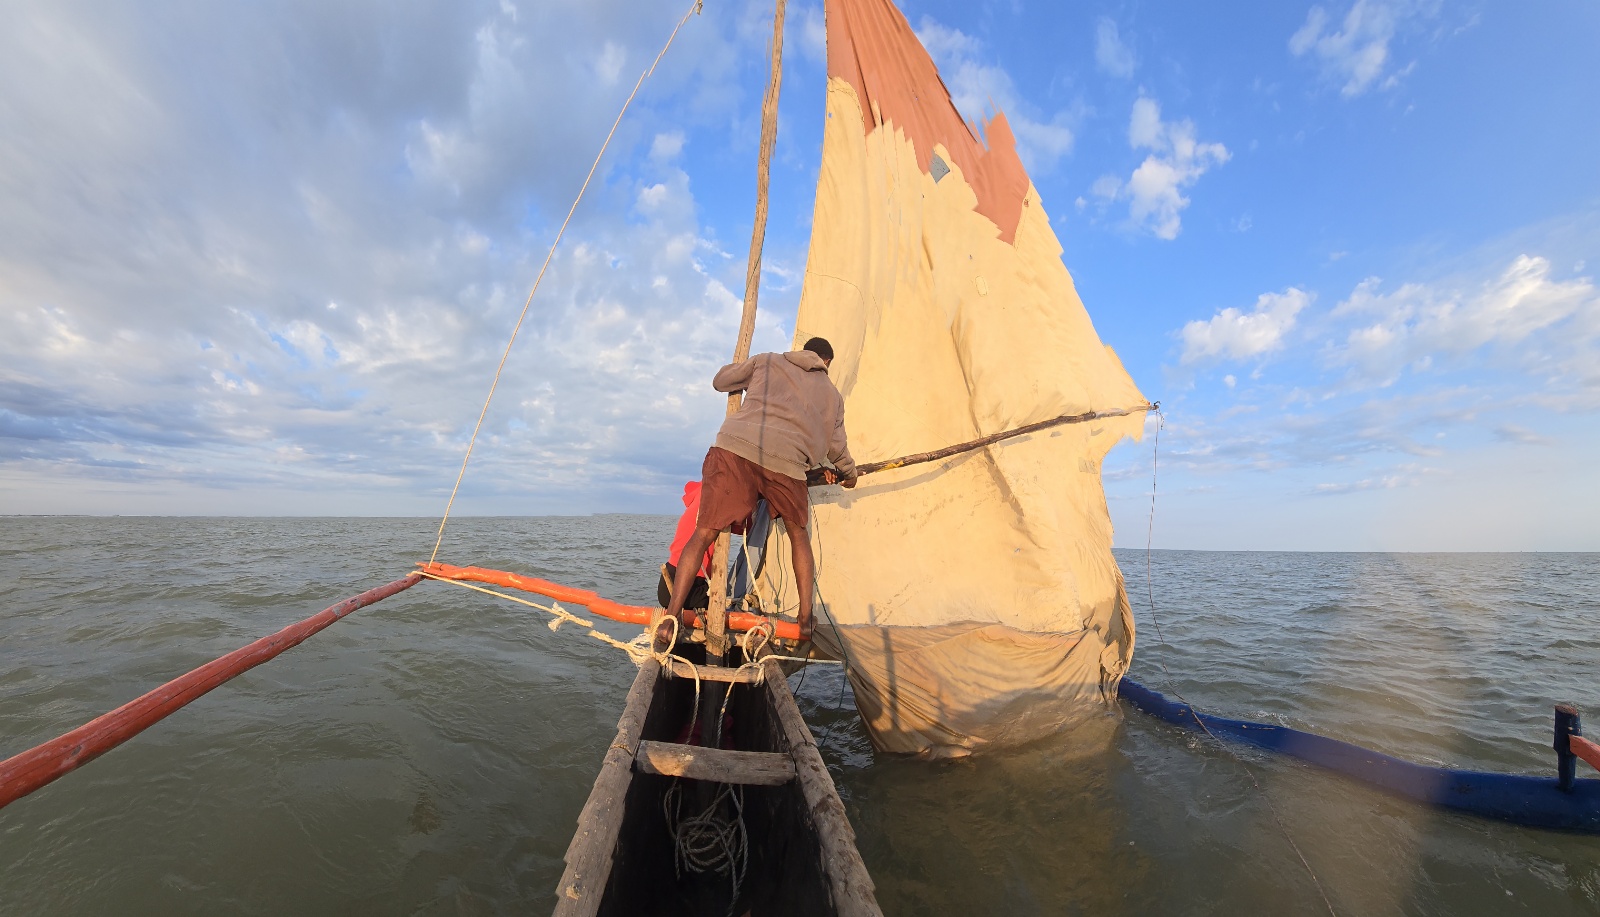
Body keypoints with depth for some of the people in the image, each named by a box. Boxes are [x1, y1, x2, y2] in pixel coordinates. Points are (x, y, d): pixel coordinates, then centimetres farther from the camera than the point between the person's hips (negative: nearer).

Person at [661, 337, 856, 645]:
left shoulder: (767, 361, 26)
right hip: (787, 462, 1)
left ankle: (671, 618, -1)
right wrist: (849, 473, 46)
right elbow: (835, 445, 26)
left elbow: (720, 381, 30)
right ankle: (806, 621, 21)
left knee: (703, 534, 6)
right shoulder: (832, 394, 27)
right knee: (798, 534, 23)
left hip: (735, 446, 0)